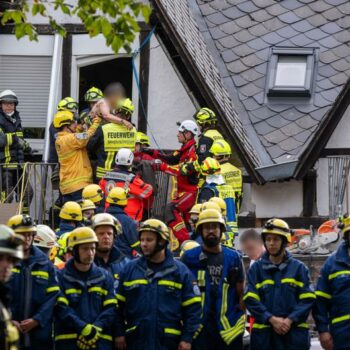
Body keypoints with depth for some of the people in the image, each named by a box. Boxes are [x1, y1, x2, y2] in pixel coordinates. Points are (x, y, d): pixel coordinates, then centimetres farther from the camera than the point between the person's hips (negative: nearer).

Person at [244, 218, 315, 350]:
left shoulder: (299, 268, 5)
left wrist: (290, 320, -13)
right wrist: (272, 319, -14)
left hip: (294, 332, 0)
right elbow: (251, 300, -2)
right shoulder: (256, 269, 6)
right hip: (264, 334, 1)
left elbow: (307, 299, -1)